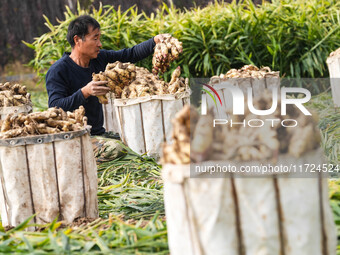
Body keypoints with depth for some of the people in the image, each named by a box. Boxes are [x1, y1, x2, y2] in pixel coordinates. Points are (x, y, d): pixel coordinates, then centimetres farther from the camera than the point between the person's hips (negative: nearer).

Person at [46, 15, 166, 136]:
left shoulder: (99, 58, 8)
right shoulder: (57, 71, -12)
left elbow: (130, 54, 17)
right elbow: (54, 108, -22)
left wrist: (155, 41, 5)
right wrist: (84, 92, -31)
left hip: (98, 132, 7)